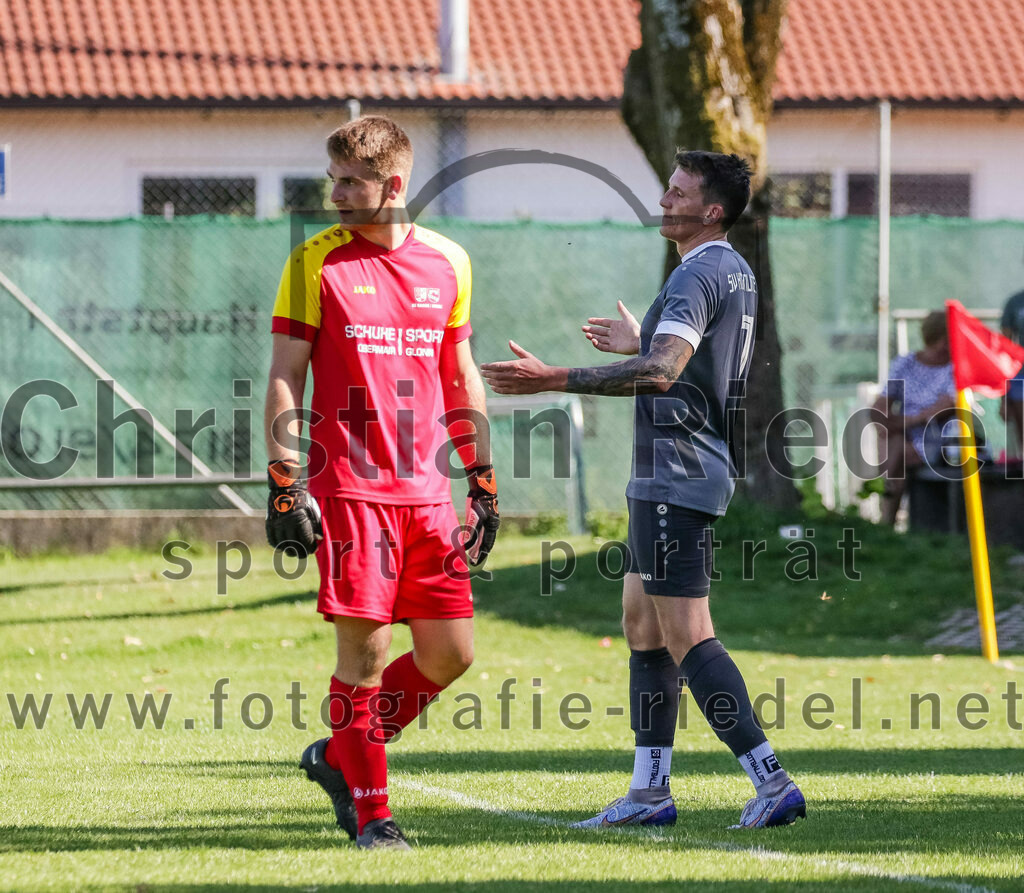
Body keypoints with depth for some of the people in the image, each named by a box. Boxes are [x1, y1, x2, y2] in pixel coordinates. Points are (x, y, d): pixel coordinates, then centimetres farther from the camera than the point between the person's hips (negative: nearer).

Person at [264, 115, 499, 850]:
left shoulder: (447, 262, 9)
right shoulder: (317, 261, -1)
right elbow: (285, 377, -1)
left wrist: (483, 483, 14)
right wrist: (284, 484, -9)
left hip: (427, 489, 4)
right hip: (348, 487, -4)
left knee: (452, 653, 2)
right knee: (364, 647, -7)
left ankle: (338, 757, 21)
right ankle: (370, 811, 5)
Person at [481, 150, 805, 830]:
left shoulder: (699, 275, -17)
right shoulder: (735, 272, 15)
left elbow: (660, 373, -30)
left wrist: (553, 379, -33)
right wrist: (640, 341, 44)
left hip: (678, 479, -11)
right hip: (670, 479, 11)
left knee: (686, 636, -11)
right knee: (642, 624, 14)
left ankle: (772, 783, -14)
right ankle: (650, 792, 16)